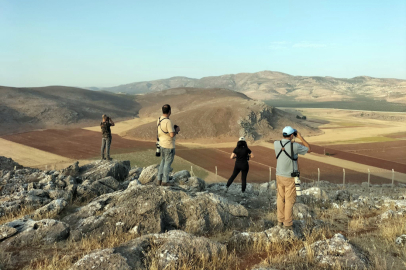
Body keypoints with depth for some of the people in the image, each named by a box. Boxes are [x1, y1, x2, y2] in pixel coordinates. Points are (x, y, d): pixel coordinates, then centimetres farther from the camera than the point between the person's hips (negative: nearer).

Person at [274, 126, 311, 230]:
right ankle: (288, 224, 12)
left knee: (281, 198, 16)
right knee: (289, 201, 4)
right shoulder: (295, 146, -19)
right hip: (290, 178, -5)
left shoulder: (276, 144, -6)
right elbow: (308, 149, 0)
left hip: (279, 176, 5)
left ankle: (280, 221, 26)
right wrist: (300, 137, 1)